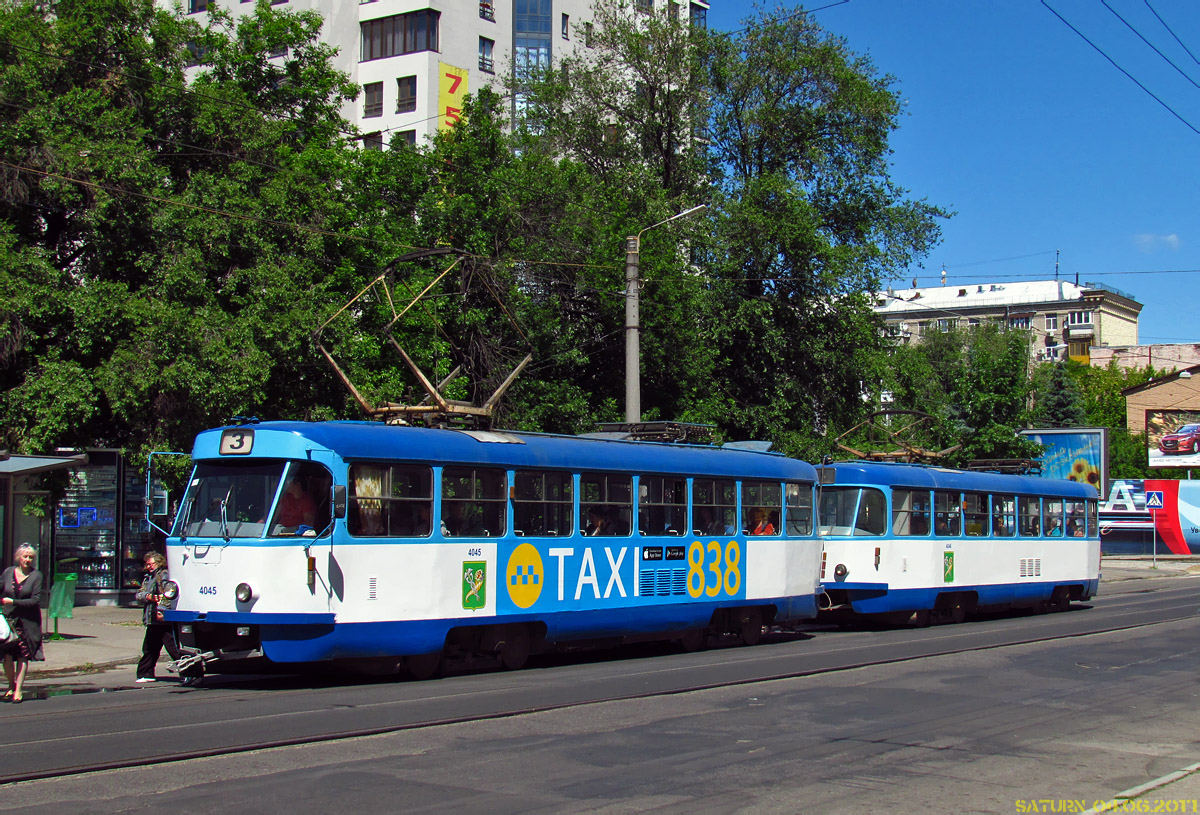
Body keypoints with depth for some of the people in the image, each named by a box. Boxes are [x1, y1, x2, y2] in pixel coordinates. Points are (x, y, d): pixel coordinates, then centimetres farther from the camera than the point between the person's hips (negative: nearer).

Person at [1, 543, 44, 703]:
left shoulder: (36, 575, -4)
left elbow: (35, 600, -9)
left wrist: (13, 602, -13)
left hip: (28, 621, -2)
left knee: (23, 656, 0)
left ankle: (18, 690, 9)